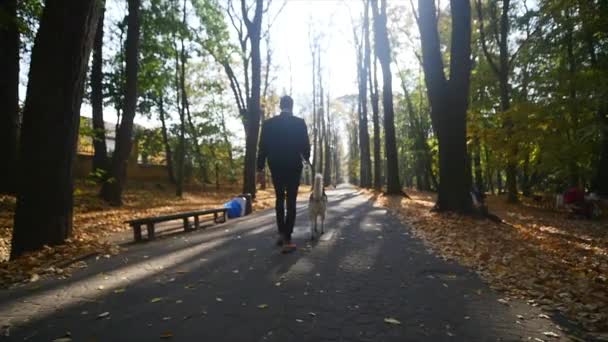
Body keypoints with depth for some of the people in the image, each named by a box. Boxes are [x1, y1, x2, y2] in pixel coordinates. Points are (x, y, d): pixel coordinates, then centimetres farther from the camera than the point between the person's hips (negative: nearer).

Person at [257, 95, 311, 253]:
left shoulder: (268, 123, 0)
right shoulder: (299, 123, -5)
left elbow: (263, 147, -1)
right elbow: (305, 145, -3)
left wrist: (260, 168, 4)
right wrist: (306, 158, 18)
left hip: (276, 167, 2)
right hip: (293, 167, -2)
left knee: (280, 199, 18)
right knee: (291, 201, 1)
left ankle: (281, 233, 21)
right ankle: (287, 239, -3)